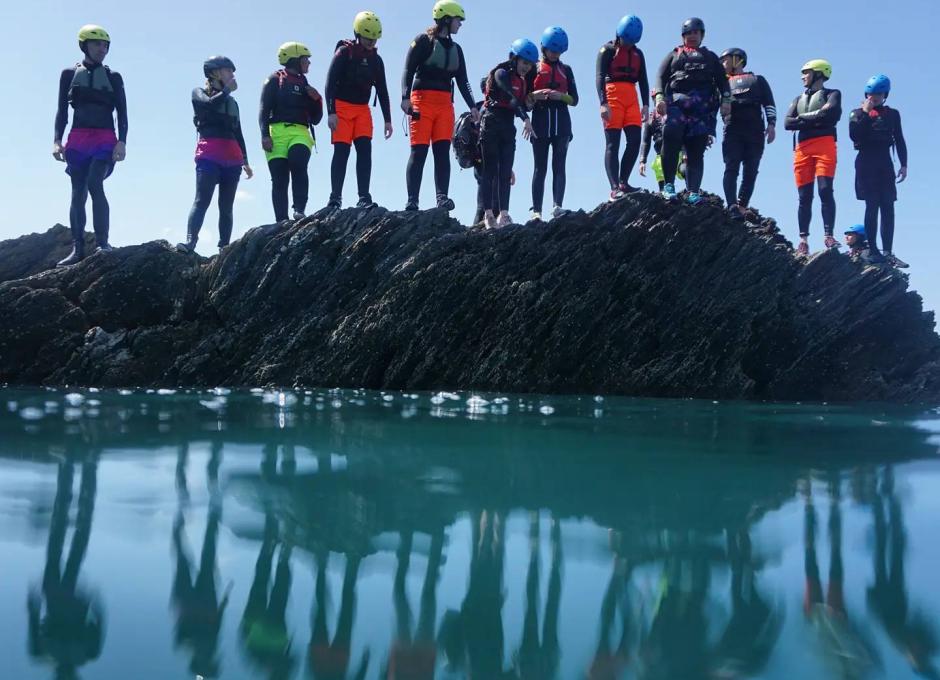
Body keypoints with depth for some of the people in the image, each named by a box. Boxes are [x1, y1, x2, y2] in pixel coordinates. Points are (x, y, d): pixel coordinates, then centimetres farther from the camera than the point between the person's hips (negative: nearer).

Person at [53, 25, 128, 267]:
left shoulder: (113, 77, 10)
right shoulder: (70, 74, 11)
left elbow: (122, 113, 5)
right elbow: (62, 110, 8)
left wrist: (122, 142, -8)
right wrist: (57, 140, -3)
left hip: (105, 140, -2)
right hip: (78, 140, 2)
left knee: (94, 185, -22)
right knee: (78, 194, 0)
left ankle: (102, 243, -22)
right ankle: (78, 249, 1)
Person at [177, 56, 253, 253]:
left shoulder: (232, 102, 27)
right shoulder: (199, 93, 12)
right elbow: (211, 104, -13)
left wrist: (245, 160, 19)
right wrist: (227, 89, 2)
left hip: (232, 157, 5)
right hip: (208, 154, -5)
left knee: (226, 206, 1)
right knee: (202, 200, -19)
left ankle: (224, 247, 0)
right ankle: (190, 242, -30)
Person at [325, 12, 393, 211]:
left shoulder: (376, 59, 9)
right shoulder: (344, 52, -6)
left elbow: (382, 91, 13)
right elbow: (330, 83, -11)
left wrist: (387, 119, 8)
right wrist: (331, 112, -20)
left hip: (362, 109, 4)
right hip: (342, 107, -4)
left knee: (365, 149, -10)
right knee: (341, 151, -11)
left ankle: (364, 198, -14)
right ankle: (335, 199, -11)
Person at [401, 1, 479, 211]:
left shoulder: (456, 49, 19)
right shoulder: (423, 41, 1)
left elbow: (462, 81, 17)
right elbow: (408, 71, -7)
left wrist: (472, 106, 5)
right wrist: (405, 97, -21)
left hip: (445, 104, 5)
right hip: (422, 101, -5)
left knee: (443, 151, -6)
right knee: (419, 152, -10)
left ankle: (442, 198, -12)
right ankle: (412, 202, -12)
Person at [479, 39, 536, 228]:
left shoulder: (523, 81, 18)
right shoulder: (501, 73, -6)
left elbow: (523, 104, 16)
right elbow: (512, 98, -20)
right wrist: (526, 119, -30)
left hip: (508, 126, 7)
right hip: (491, 123, -7)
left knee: (506, 172, -1)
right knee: (491, 170, -6)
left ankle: (504, 213, -4)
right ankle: (488, 213, -7)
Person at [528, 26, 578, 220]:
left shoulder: (566, 70, 15)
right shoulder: (534, 69, 9)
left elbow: (574, 100, 11)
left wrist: (560, 96, -9)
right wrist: (535, 96, -15)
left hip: (561, 124, 1)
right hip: (540, 123, -1)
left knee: (559, 166, -9)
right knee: (540, 167, -2)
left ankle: (557, 205, -19)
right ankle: (536, 210, -4)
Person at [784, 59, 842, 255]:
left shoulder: (832, 94, 13)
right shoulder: (798, 99, 26)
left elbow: (830, 113, -9)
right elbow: (788, 123, 9)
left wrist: (803, 117, 1)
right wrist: (815, 120, -1)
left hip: (824, 145, -4)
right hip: (802, 148, 4)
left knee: (825, 190, -16)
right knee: (804, 197, -1)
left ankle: (829, 236, -20)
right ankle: (803, 240, -2)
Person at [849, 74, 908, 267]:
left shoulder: (893, 114, 14)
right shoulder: (857, 114, 6)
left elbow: (900, 141, 12)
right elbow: (854, 136, -10)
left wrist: (904, 164, 4)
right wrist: (865, 113, -11)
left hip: (885, 163, 3)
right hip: (866, 162, -3)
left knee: (888, 207, -3)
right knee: (872, 205, -8)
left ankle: (888, 253, -4)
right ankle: (873, 250, -7)